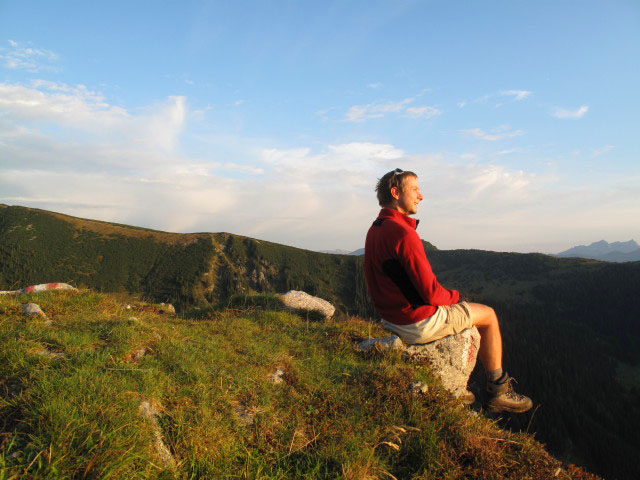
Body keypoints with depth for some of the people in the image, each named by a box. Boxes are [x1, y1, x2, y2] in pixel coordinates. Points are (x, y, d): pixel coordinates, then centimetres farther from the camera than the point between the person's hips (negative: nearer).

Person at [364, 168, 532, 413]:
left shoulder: (373, 230, 6)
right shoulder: (403, 233, -24)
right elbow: (431, 292, -24)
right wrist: (455, 296, -2)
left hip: (392, 317, 9)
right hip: (418, 323, -9)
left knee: (456, 311, 32)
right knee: (488, 315, 10)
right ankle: (497, 391, 23)